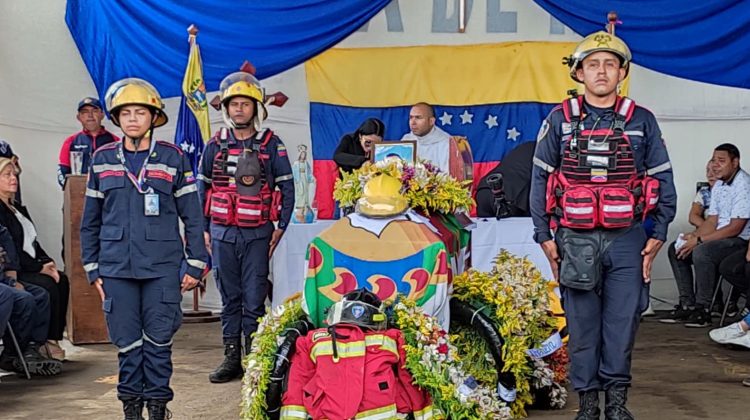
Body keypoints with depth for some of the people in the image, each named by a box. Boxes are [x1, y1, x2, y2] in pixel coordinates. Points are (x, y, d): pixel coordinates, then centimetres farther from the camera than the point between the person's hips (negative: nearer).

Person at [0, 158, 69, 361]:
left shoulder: (18, 208, 19)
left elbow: (33, 242, 17)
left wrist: (47, 262, -1)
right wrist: (40, 268, -17)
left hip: (30, 267, 9)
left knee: (62, 280, -11)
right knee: (48, 286, -24)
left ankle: (54, 337, -11)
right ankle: (46, 342, -12)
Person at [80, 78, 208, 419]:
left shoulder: (172, 157, 3)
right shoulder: (102, 159, 9)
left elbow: (192, 215, 4)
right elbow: (90, 220, 13)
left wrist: (195, 264, 0)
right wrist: (92, 269, 9)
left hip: (162, 266, -2)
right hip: (116, 267, 2)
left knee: (158, 339, 2)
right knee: (127, 340, 5)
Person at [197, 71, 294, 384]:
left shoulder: (271, 145, 1)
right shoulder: (215, 146, 8)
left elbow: (287, 187, 4)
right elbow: (201, 189, 13)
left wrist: (281, 228, -3)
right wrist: (203, 229, 8)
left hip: (257, 234, -3)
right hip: (222, 234, 3)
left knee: (254, 300, -2)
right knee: (229, 298, 8)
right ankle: (231, 359, 14)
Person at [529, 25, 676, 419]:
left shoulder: (642, 121, 6)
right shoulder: (560, 120, 4)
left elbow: (663, 181, 8)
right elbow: (540, 180, 5)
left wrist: (657, 235, 3)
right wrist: (544, 236, 0)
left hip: (627, 240, 0)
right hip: (575, 240, 0)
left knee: (622, 323, 2)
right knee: (582, 324, 5)